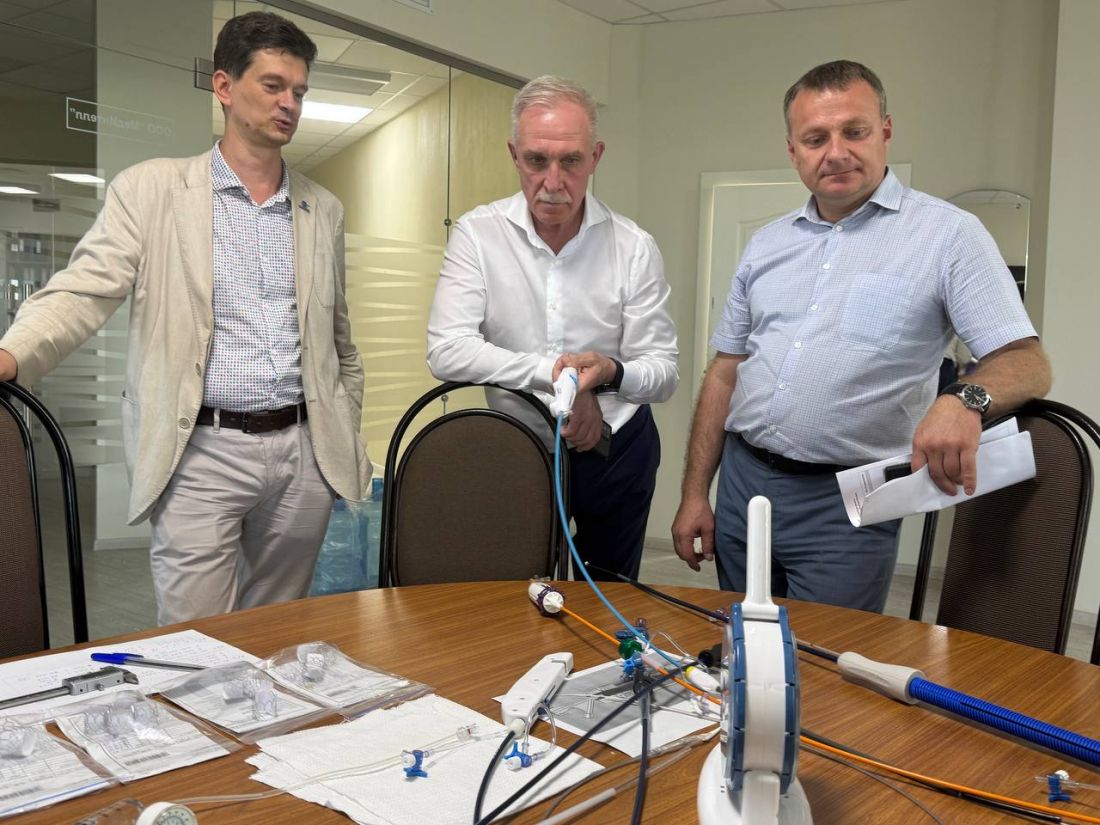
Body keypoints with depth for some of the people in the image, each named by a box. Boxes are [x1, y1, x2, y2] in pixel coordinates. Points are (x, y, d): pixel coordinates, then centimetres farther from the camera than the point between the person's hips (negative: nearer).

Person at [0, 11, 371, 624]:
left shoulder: (324, 210, 12)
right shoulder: (151, 190, 2)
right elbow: (84, 291, -7)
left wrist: (348, 442, 16)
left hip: (304, 453, 4)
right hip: (202, 451, -3)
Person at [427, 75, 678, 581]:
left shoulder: (634, 248, -10)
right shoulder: (476, 234, -12)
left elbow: (663, 374, -10)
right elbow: (447, 352, -21)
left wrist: (611, 371, -32)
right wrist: (554, 373, -25)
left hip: (616, 450, 1)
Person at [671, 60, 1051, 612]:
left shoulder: (946, 234, -5)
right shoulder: (766, 244, 10)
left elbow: (1026, 362, -10)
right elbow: (725, 373, 12)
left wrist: (965, 400, -33)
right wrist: (694, 494, 7)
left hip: (845, 503, -4)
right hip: (741, 483, 5)